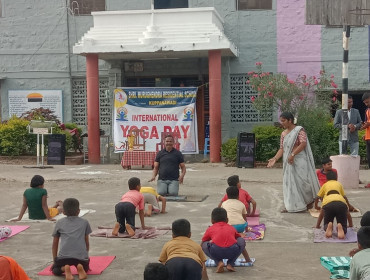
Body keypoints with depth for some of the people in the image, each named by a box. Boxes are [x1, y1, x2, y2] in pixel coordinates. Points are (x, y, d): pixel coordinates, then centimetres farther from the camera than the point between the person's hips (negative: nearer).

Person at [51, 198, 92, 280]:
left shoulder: (59, 223, 20)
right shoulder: (84, 222, 19)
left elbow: (55, 244, 24)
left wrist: (55, 261, 32)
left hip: (64, 256, -1)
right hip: (81, 257, 1)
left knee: (55, 270, 26)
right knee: (85, 268, 31)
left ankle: (64, 268, -6)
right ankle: (80, 267, -3)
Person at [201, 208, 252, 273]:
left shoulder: (210, 229, 32)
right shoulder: (231, 228, 35)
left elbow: (201, 244, 43)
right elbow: (242, 245, 45)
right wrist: (248, 260, 57)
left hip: (216, 252, -1)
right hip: (233, 251, 1)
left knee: (204, 245, 27)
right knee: (242, 241, 30)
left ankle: (219, 262, 8)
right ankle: (230, 264, 17)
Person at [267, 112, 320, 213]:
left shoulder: (299, 130, -7)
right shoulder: (283, 133, 13)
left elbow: (303, 144, -18)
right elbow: (282, 148, 9)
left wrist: (293, 154, -23)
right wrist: (275, 159, -5)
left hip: (299, 160, -7)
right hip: (288, 162, 7)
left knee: (301, 180, -4)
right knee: (289, 182, 6)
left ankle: (310, 201, 16)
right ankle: (291, 206, 12)